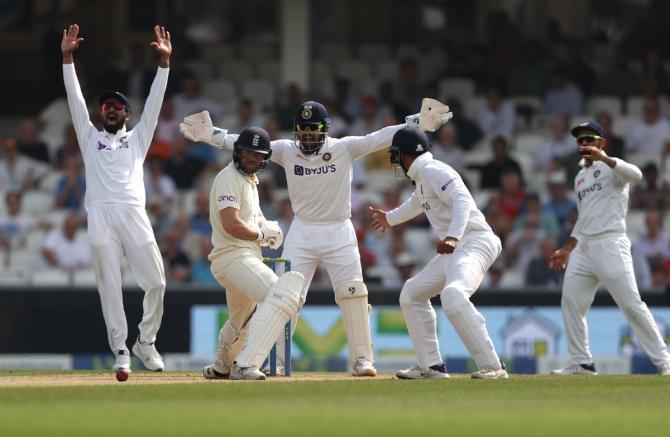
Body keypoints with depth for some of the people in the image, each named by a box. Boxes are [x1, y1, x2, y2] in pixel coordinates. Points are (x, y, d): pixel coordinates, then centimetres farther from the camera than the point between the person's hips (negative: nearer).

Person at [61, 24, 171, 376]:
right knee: (109, 288, -4)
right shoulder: (90, 137, 21)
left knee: (155, 282, -4)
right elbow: (75, 99, 13)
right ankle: (120, 351, 0)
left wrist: (164, 62, 3)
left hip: (134, 215, 1)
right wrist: (67, 58, 5)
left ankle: (145, 342, 15)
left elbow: (154, 102, 14)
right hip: (100, 215, -1)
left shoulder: (137, 138, 22)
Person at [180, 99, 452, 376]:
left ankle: (361, 359, -4)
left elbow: (382, 138, -15)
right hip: (302, 233, 1)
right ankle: (275, 360, 7)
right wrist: (210, 134, -17)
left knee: (352, 292, -11)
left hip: (339, 232, -1)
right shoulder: (286, 151, -2)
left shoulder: (344, 149, -6)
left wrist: (419, 123, -25)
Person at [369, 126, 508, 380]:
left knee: (453, 294, -33)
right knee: (412, 293, 18)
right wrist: (390, 218, 62)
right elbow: (416, 204, 43)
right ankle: (430, 366, 19)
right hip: (454, 247, 11)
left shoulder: (433, 171, -11)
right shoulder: (421, 177, 20)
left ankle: (492, 366, -35)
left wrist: (452, 236, -42)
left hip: (475, 242, -11)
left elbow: (462, 200, -27)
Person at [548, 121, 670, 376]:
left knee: (631, 304, -11)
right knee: (571, 302, 2)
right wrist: (567, 248, 25)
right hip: (583, 247, 8)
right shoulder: (580, 177, 23)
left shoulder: (610, 167, -2)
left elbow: (635, 175, -25)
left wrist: (602, 158, -35)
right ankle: (582, 363, 9)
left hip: (610, 243, -8)